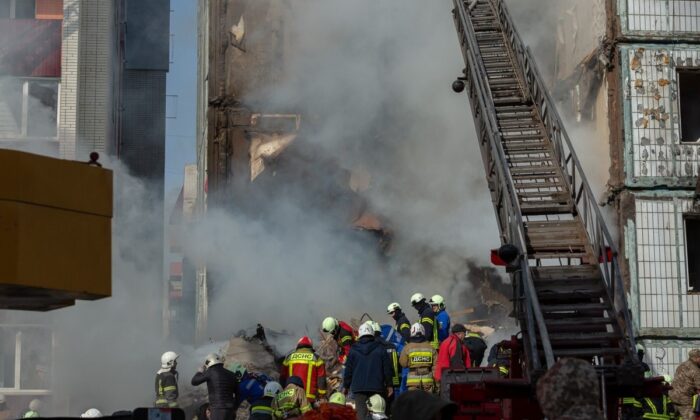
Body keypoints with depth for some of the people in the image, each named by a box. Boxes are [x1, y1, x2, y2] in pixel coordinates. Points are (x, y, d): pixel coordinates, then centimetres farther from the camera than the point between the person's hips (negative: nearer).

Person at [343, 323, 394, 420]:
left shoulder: (354, 350, 2)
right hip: (376, 387, 1)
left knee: (361, 412, -2)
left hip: (358, 387, 0)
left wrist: (346, 386, 12)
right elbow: (387, 368, 3)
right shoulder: (380, 348, 2)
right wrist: (389, 385, 10)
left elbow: (348, 370, 3)